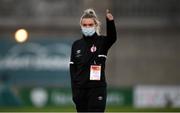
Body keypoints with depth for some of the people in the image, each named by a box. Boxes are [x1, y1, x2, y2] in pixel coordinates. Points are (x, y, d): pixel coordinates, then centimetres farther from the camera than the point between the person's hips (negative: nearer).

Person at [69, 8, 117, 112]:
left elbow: (112, 37, -25)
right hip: (80, 89, 4)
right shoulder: (77, 45, 7)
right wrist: (74, 91, -1)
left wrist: (110, 21, -44)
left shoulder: (102, 42, -2)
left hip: (97, 89, -4)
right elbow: (73, 68, 7)